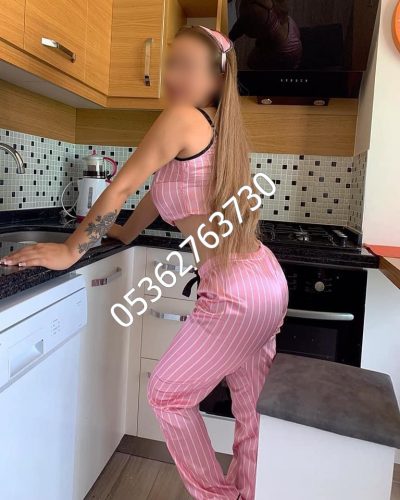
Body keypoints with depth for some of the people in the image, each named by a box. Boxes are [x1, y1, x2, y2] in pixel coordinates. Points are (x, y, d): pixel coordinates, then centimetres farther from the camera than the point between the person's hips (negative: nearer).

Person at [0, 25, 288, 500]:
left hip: (235, 293, -9)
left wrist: (69, 250, -8)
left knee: (167, 394, 11)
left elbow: (121, 187, -14)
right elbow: (163, 189, 20)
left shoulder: (183, 117, -13)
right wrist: (125, 233, 29)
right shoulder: (217, 126, 13)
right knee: (251, 409, 20)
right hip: (266, 282, 9)